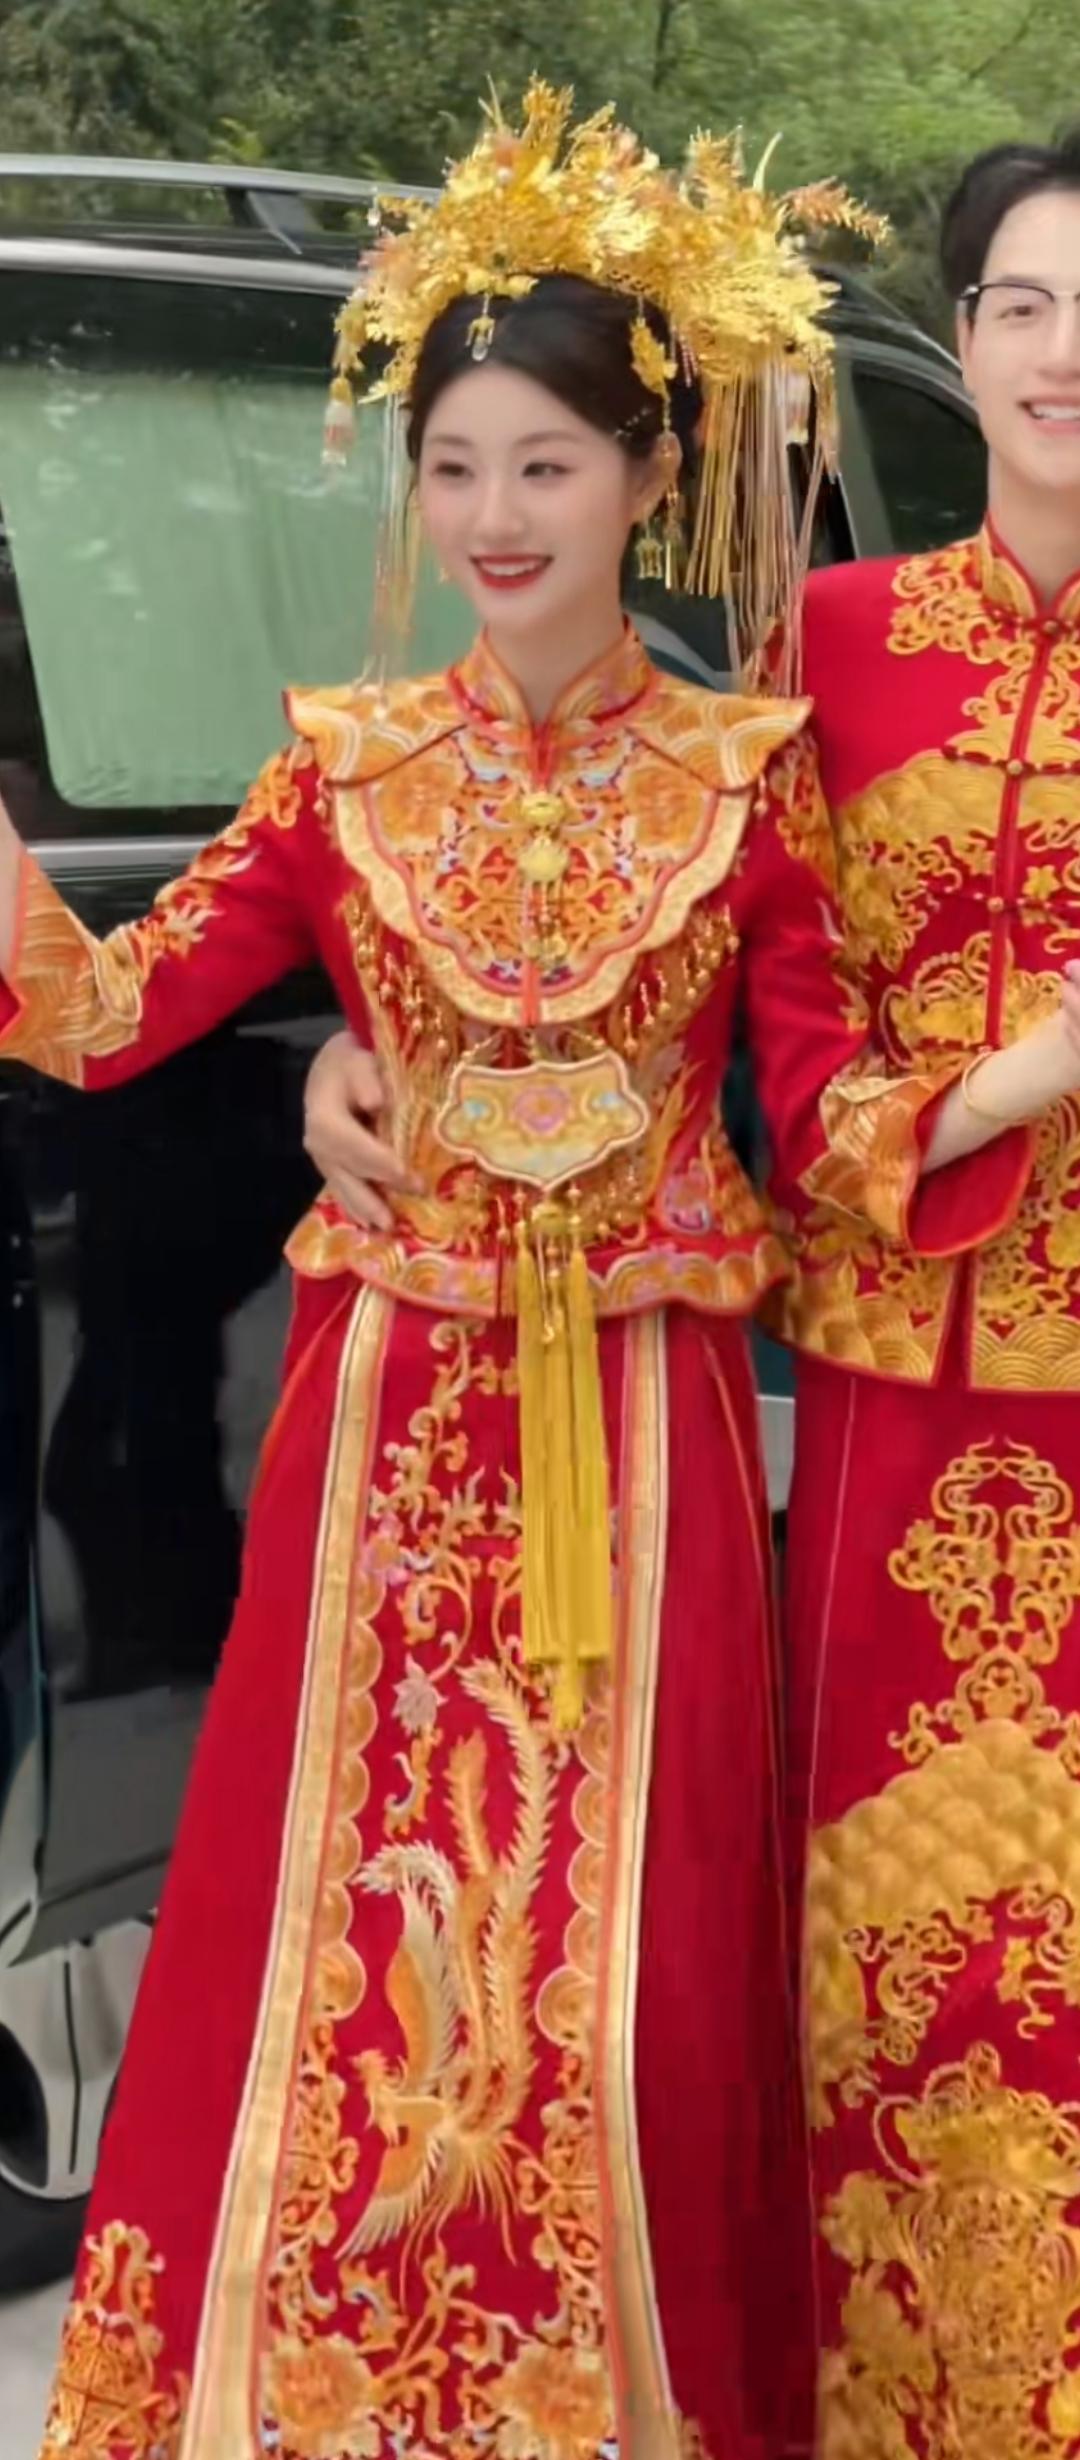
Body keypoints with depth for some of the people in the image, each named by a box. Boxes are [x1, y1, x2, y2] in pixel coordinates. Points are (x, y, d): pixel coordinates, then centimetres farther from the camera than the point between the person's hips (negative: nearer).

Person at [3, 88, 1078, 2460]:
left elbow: (827, 1119, -1)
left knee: (618, 1952, 5)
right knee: (350, 1922, 6)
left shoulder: (744, 776, 1)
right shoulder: (349, 767, 4)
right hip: (393, 1420, 1)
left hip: (636, 1430, -1)